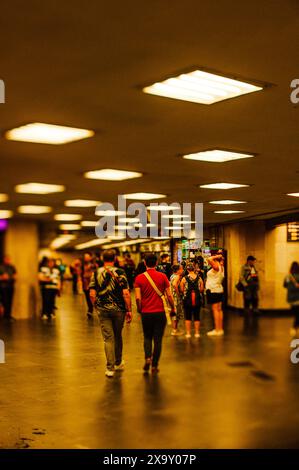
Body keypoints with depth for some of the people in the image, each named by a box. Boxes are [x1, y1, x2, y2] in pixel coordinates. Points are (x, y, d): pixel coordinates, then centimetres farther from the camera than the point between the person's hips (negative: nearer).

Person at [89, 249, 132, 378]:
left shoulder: (96, 273, -1)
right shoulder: (120, 272, -7)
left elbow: (92, 294, -3)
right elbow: (126, 293, -12)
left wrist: (96, 306, 12)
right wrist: (129, 310, -7)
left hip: (103, 310, 1)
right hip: (118, 309, 0)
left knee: (108, 338, 4)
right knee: (118, 336, 18)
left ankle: (110, 368, -1)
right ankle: (118, 363, 34)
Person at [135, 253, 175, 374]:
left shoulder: (139, 278, -3)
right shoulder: (162, 276, -4)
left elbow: (138, 298, -8)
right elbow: (169, 295, -4)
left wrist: (139, 309, 9)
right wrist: (173, 308, 10)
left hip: (146, 313, 1)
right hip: (160, 312, -1)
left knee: (147, 338, 19)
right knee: (158, 340, 8)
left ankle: (148, 358, -3)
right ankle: (154, 365, 10)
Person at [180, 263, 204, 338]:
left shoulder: (184, 278, -7)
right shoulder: (199, 278, -2)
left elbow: (182, 290, -2)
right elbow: (202, 289, 1)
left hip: (187, 299, -1)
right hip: (197, 299, 1)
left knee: (188, 317, 8)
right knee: (197, 317, 9)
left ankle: (188, 333, 9)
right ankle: (197, 333, 13)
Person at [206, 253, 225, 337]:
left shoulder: (216, 267, -14)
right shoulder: (221, 267, 12)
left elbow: (209, 259, -28)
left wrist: (217, 256, -14)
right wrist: (220, 257, 17)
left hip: (214, 291, -9)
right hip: (219, 290, 10)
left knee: (215, 309, -8)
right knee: (219, 309, 10)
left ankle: (217, 330, -9)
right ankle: (220, 329, 14)